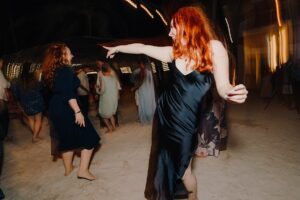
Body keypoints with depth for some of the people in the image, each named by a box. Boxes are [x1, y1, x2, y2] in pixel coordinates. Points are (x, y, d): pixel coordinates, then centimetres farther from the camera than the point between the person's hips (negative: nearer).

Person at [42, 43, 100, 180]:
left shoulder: (52, 71, 13)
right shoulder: (66, 70, -14)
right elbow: (68, 94, -24)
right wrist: (77, 111, -26)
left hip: (56, 109, 9)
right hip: (67, 110, -9)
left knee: (67, 139, 21)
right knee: (89, 138, 0)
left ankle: (68, 168, 33)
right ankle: (83, 170, -3)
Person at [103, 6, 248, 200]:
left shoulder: (213, 48, -14)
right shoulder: (175, 52, -2)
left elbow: (223, 86, -15)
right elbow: (142, 48, 9)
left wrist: (233, 92, -37)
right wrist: (118, 48, 20)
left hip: (185, 122, -4)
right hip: (163, 114, 5)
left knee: (183, 169, 13)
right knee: (162, 161, 21)